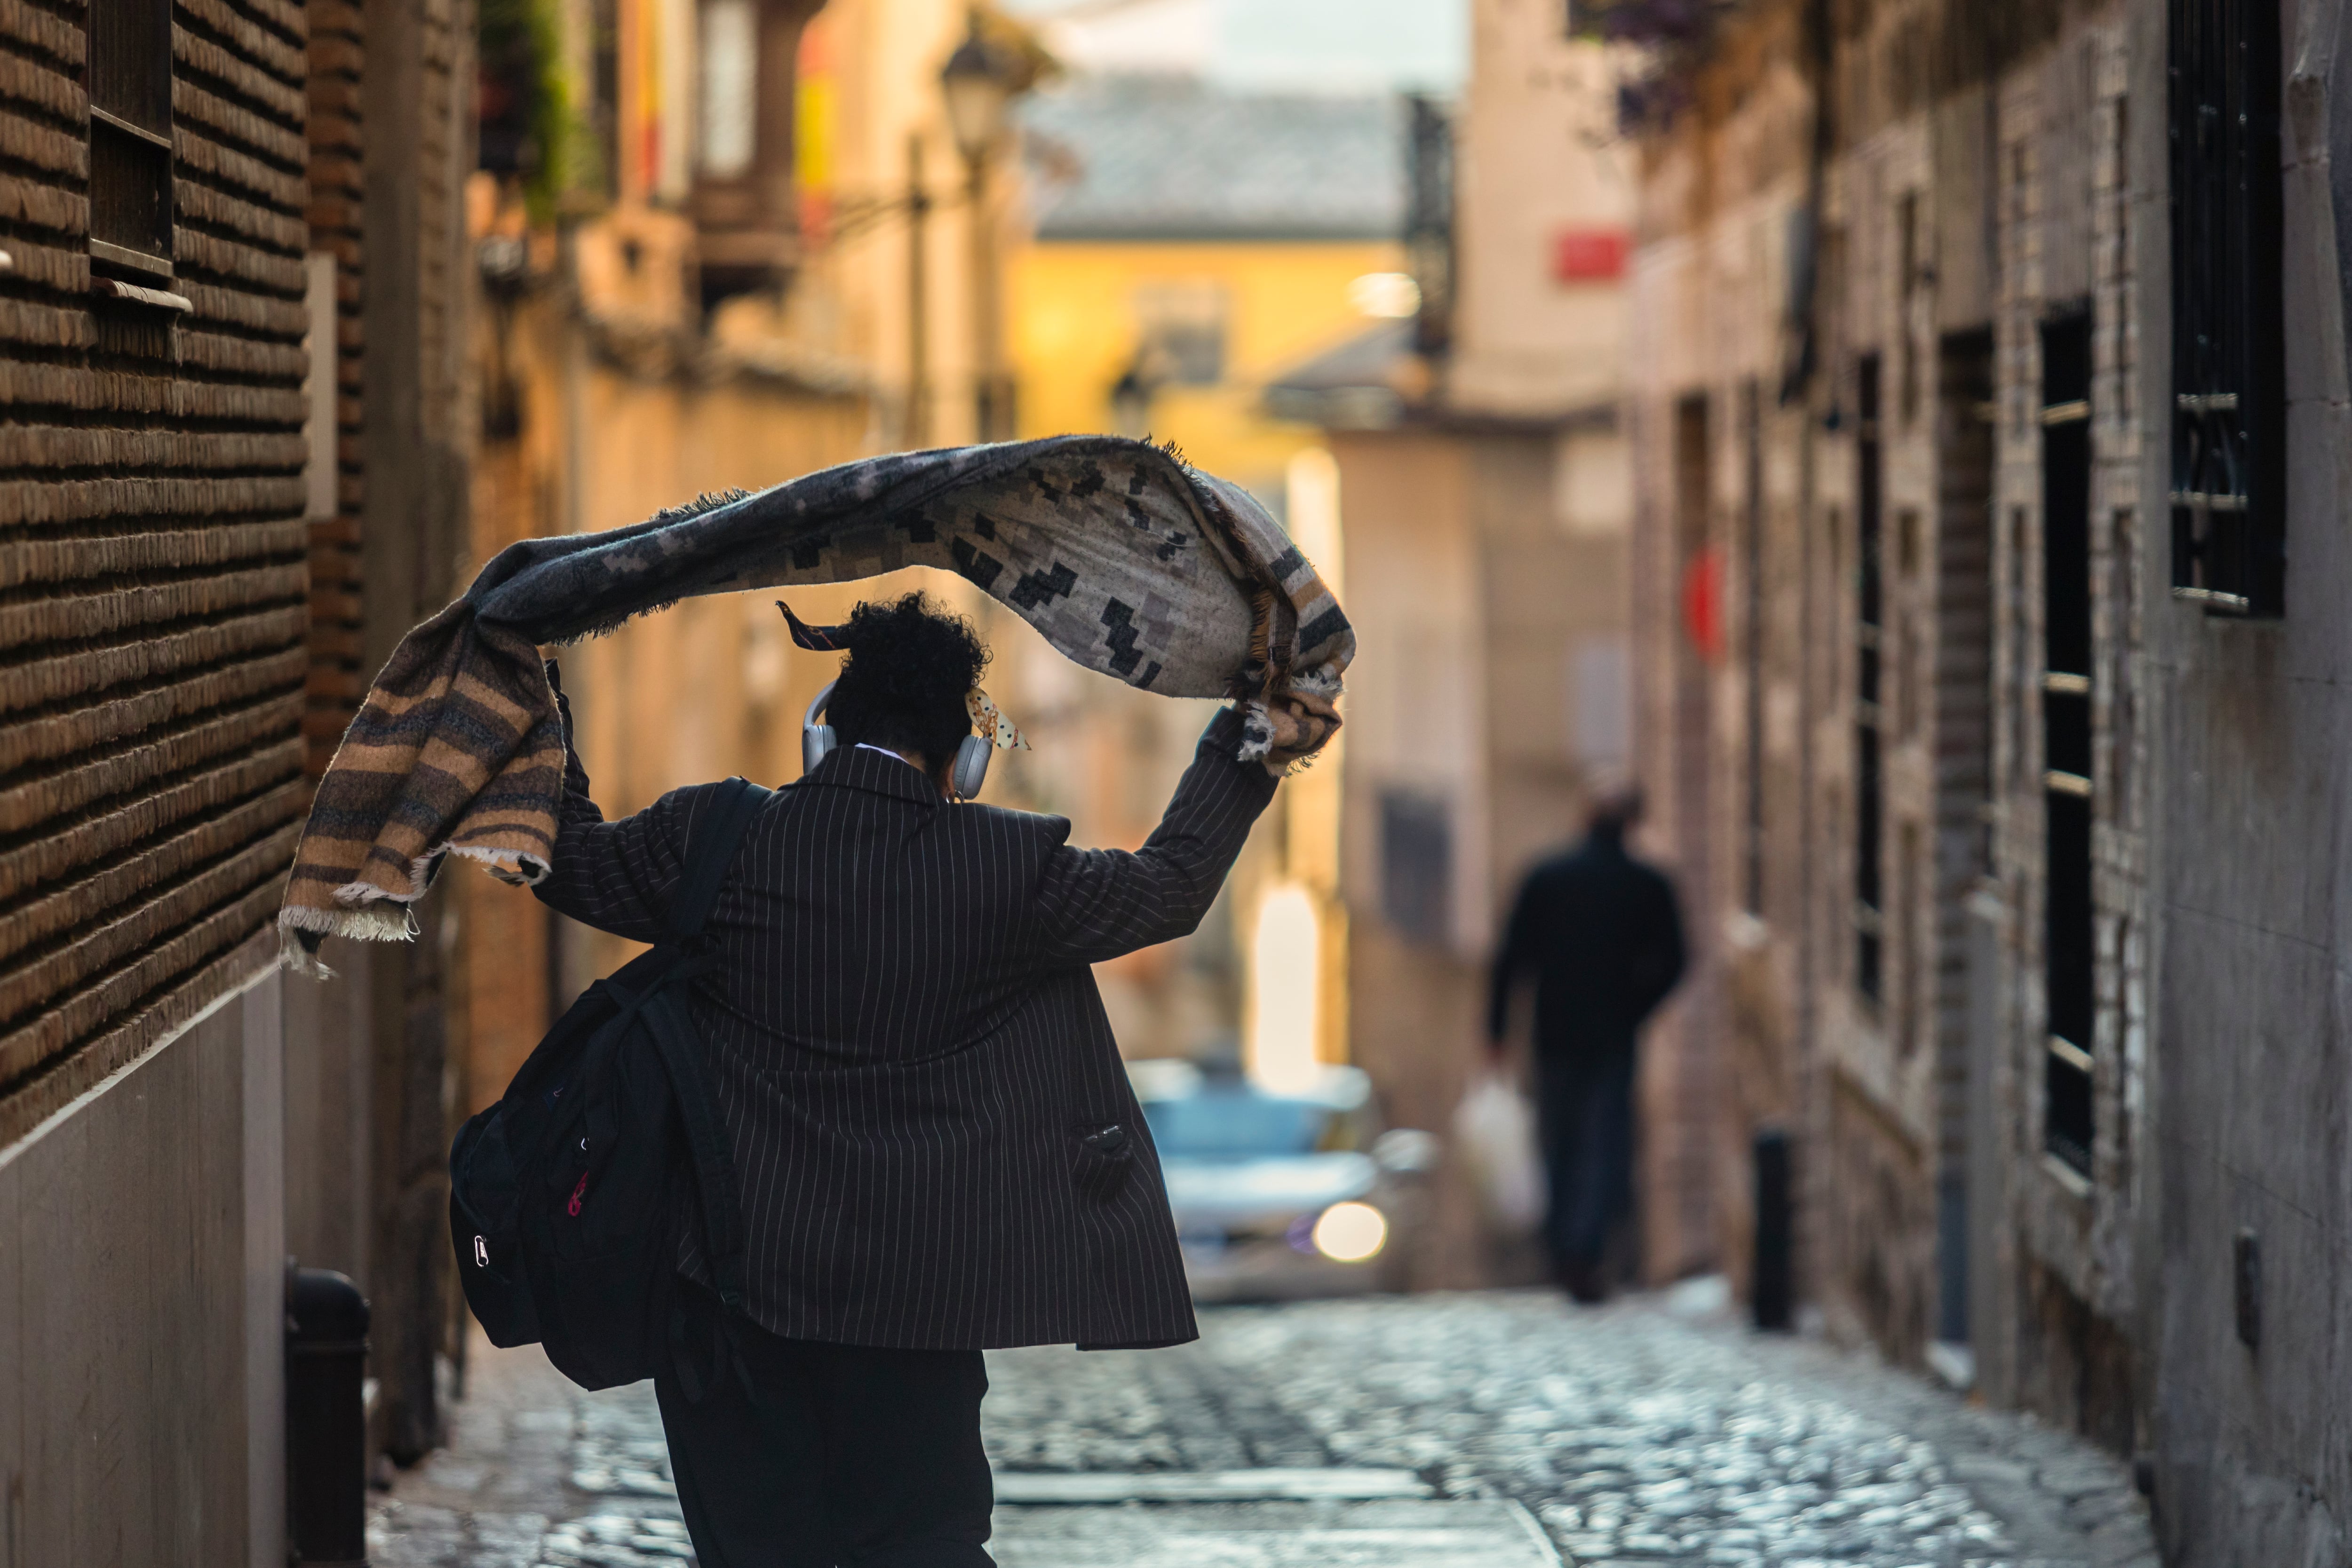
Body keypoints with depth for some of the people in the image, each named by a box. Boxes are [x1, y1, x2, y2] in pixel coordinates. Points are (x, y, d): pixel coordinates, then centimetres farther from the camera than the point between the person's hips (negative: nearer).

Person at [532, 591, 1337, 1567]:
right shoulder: (1010, 867, -7)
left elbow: (573, 864, 12)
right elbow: (1169, 888, 9)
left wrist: (543, 724, 25)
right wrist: (1248, 754, 20)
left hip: (731, 1280, 1)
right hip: (911, 1298, 0)